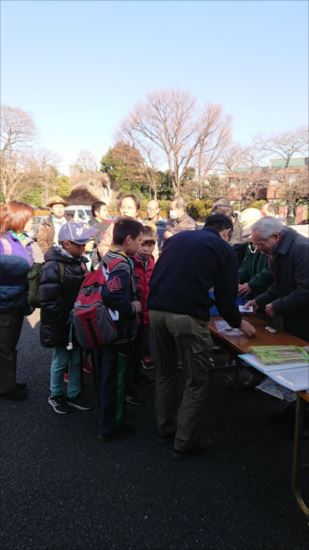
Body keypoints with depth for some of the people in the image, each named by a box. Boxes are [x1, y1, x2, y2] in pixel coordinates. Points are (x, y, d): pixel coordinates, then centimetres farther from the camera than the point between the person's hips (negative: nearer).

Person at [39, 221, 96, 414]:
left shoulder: (80, 261, 6)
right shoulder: (53, 266, -17)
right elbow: (48, 301, -21)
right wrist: (60, 324, -18)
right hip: (62, 324, -6)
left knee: (77, 360, 14)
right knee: (61, 361, 8)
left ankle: (74, 394, 30)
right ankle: (56, 396, 28)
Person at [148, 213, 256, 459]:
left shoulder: (177, 237, 22)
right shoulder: (224, 249, 8)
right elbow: (225, 296, 5)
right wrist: (238, 322, 23)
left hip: (156, 310, 6)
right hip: (187, 316, -6)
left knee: (165, 373, 22)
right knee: (196, 381, 11)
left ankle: (166, 430, 35)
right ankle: (185, 443, 20)